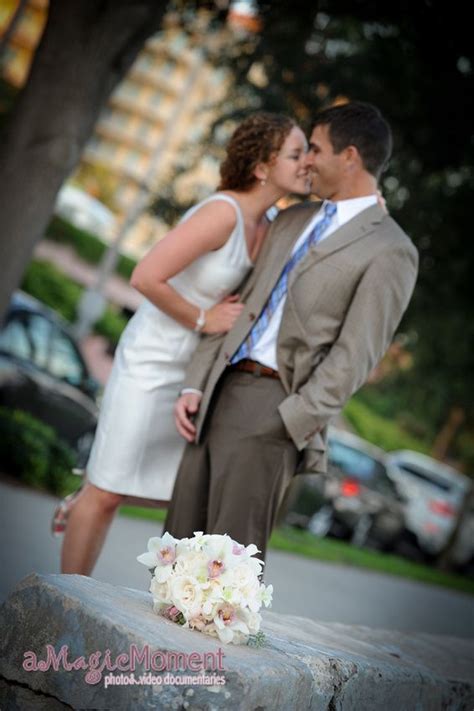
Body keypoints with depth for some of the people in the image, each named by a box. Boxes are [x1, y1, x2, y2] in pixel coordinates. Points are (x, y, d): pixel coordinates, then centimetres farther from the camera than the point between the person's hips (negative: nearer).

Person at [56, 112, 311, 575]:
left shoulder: (268, 226, 3)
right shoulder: (223, 212, -22)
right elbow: (146, 277, -26)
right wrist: (201, 319, -15)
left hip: (199, 371, 8)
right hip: (153, 363, -8)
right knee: (107, 496, 0)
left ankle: (84, 503, 33)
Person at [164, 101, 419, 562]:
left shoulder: (389, 250, -5)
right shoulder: (292, 221, 18)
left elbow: (354, 356, -11)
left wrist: (291, 423, -18)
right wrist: (194, 386, 7)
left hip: (276, 408, -7)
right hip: (220, 394, 7)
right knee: (181, 542, 8)